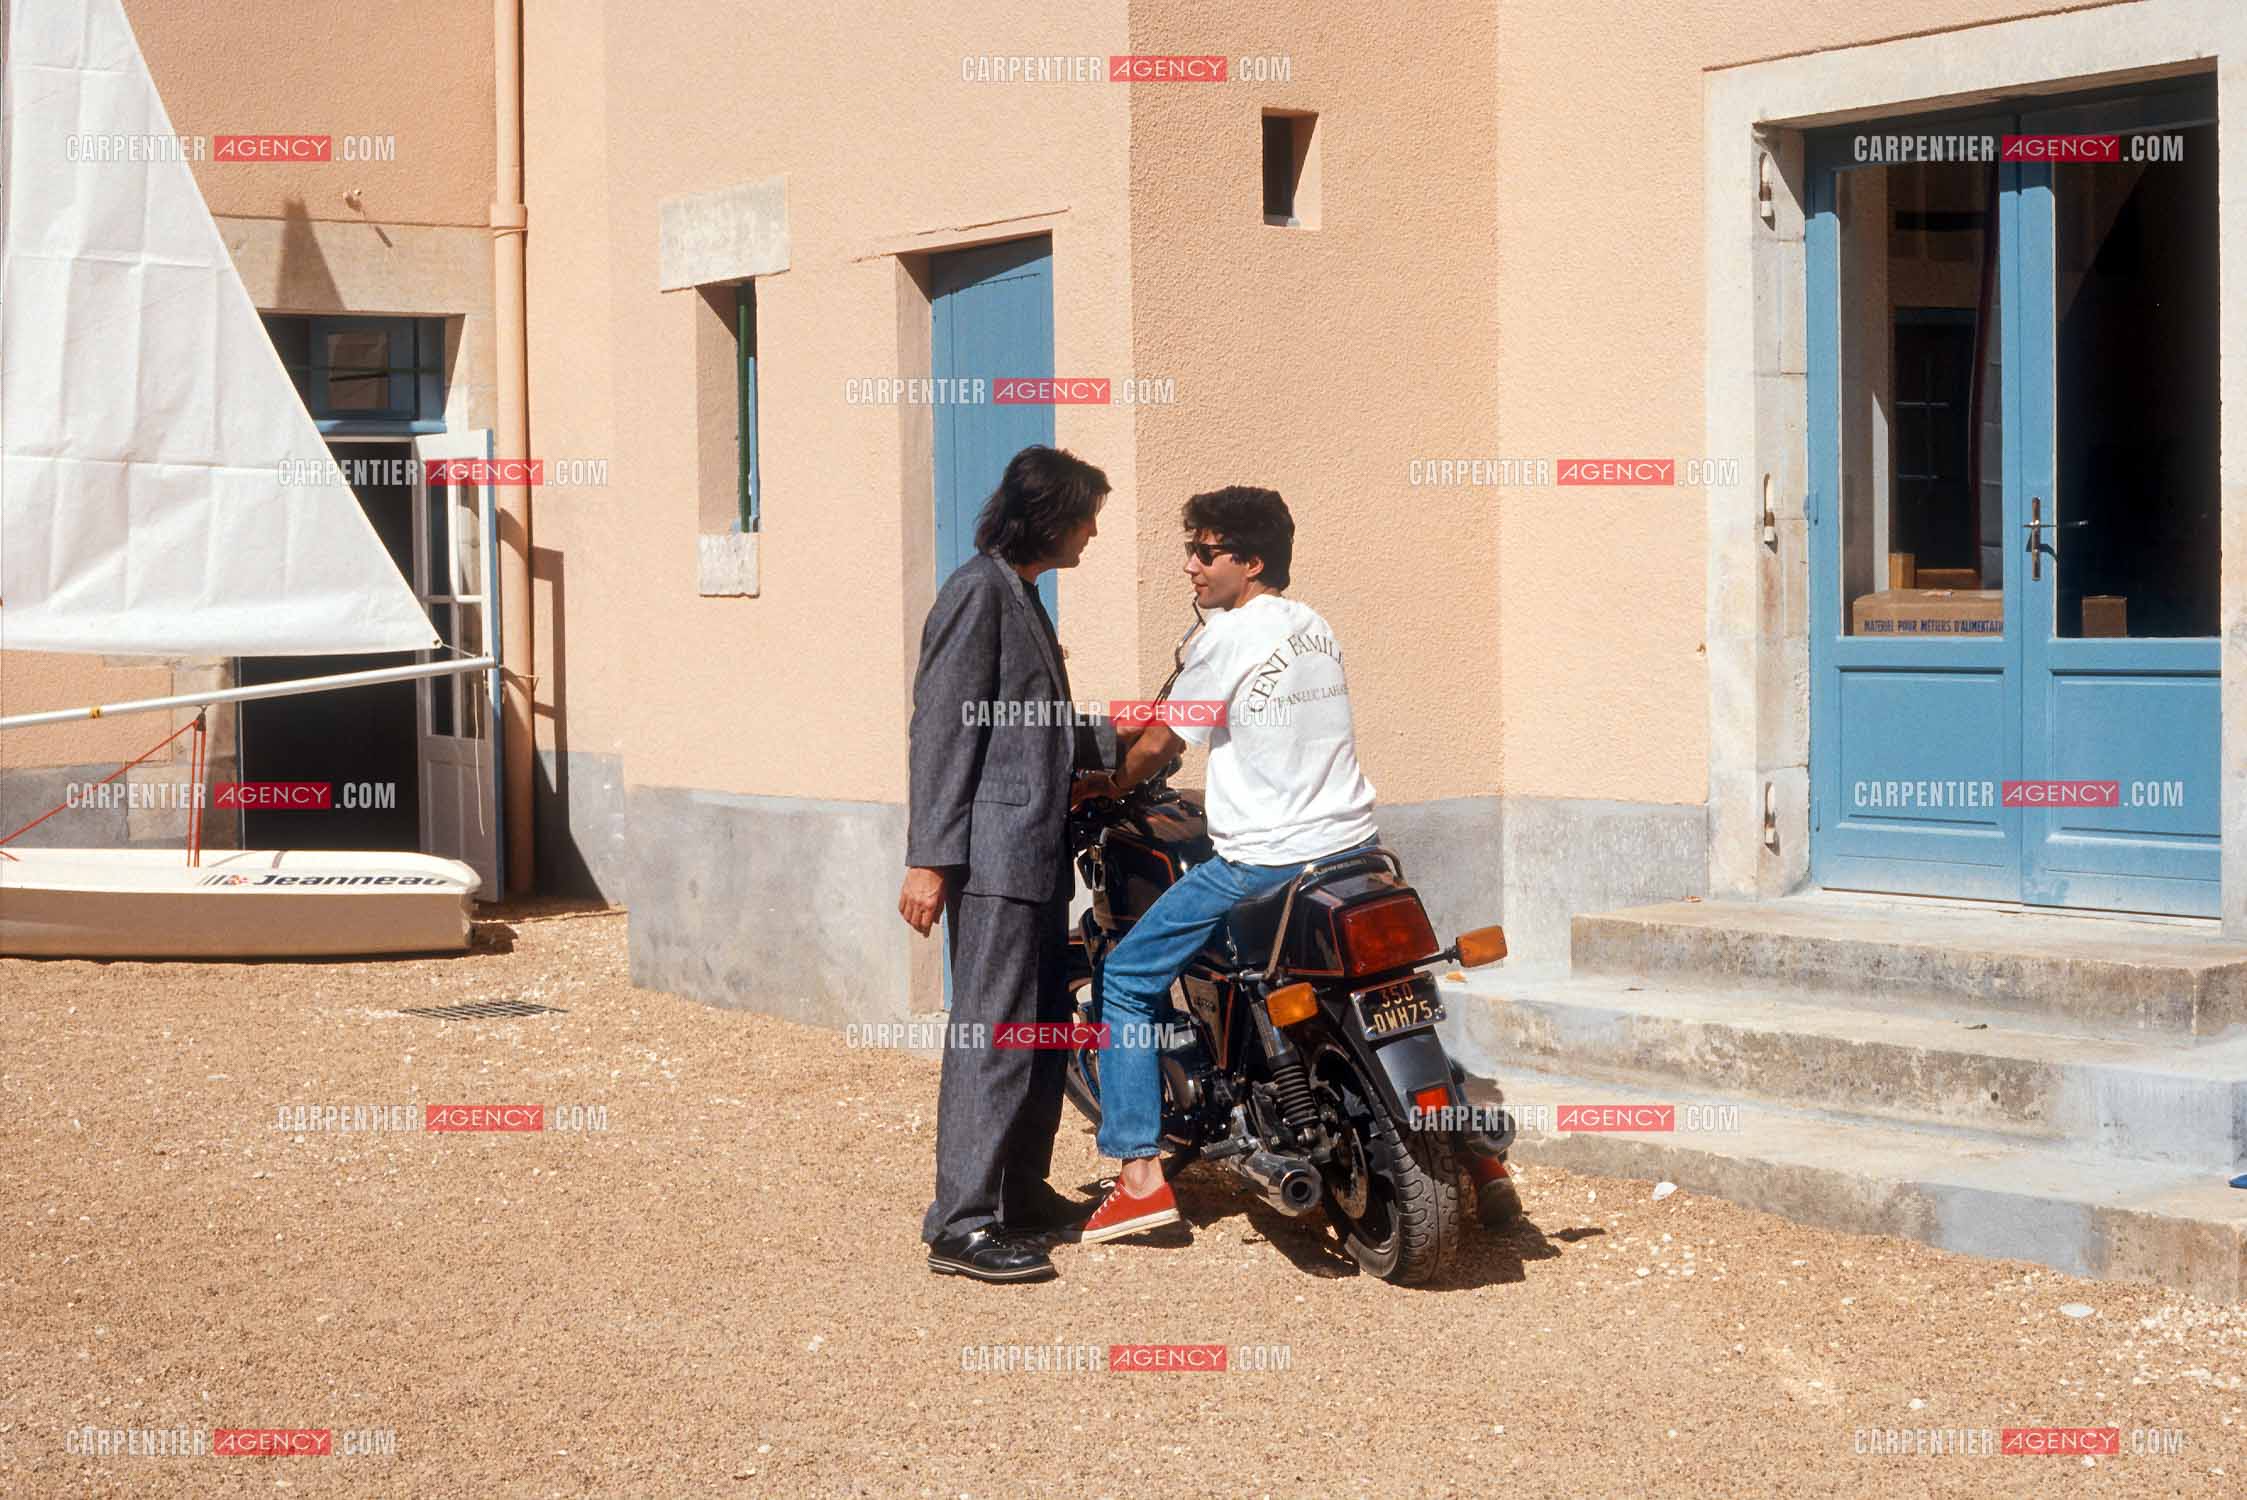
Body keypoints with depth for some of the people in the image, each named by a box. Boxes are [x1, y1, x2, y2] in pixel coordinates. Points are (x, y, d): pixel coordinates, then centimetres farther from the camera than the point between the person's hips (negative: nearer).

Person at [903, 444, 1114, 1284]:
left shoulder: (1023, 595, 19)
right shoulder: (979, 591, -10)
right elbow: (941, 729, -16)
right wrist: (928, 859, -20)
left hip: (1040, 852, 10)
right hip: (993, 853, -10)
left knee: (1043, 1026, 13)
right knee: (992, 1033, -10)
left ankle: (1022, 1194, 23)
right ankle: (960, 1224, -8)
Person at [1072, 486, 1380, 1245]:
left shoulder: (1227, 636, -10)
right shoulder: (1318, 629, 12)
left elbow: (1160, 743, -5)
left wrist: (1108, 785, 15)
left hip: (1263, 862, -8)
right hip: (1350, 845, 8)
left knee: (1127, 980, 3)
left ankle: (1141, 1175, -3)